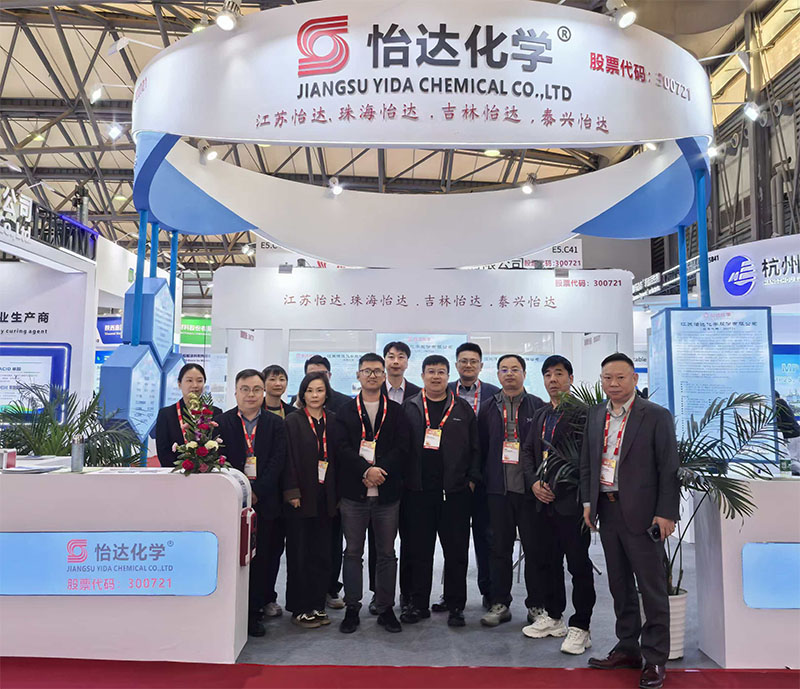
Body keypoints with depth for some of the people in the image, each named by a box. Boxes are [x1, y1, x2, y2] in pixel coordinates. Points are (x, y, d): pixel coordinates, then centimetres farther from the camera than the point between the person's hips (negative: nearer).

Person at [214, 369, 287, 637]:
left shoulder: (275, 424, 5)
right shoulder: (222, 422, 4)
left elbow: (277, 461, -2)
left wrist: (256, 491, -12)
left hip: (264, 502, 1)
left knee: (261, 558, 6)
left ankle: (254, 612, 18)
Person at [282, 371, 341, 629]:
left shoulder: (333, 421, 9)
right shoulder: (293, 421, -2)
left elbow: (339, 456, 9)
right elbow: (289, 459, -7)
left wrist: (339, 493, 4)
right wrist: (292, 492, -13)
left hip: (326, 497, 4)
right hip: (301, 497, -3)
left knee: (322, 554, 8)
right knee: (299, 553, 3)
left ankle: (317, 605, 20)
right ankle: (299, 609, 14)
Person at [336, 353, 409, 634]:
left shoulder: (397, 412, 9)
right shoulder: (345, 412, 8)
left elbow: (402, 449, 0)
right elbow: (343, 449, -3)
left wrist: (380, 470, -14)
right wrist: (366, 470, -17)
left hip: (387, 492, 1)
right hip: (353, 492, 0)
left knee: (386, 553, 8)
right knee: (353, 553, 7)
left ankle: (385, 608, 20)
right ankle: (352, 609, 18)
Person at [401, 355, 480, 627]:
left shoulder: (463, 409, 7)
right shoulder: (409, 407, 7)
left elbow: (475, 447, 8)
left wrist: (472, 479, 1)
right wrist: (402, 479, 0)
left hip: (454, 491, 0)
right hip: (418, 491, 0)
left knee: (456, 551, 6)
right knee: (419, 550, 9)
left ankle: (455, 605, 19)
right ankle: (418, 604, 22)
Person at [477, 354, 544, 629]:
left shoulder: (538, 406, 2)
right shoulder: (488, 409, 9)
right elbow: (481, 447, 10)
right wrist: (483, 478, 4)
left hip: (530, 489, -2)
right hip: (499, 489, 2)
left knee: (534, 548, 6)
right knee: (500, 548, 8)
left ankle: (536, 605, 20)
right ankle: (499, 604, 19)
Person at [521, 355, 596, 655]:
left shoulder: (582, 412, -8)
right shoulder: (540, 415, 15)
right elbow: (527, 451, 14)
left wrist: (558, 485, -15)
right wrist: (534, 483, -1)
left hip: (571, 500, -7)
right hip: (544, 500, 7)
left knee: (579, 565, 2)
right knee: (548, 561, 16)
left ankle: (580, 627, 13)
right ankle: (552, 617, 30)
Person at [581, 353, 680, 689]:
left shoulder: (657, 416, -6)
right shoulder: (595, 415, 9)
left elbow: (669, 469, -8)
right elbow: (587, 461, 13)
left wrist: (666, 513, -13)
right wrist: (588, 501, 8)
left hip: (642, 513, -5)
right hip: (607, 510, 6)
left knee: (652, 587, 3)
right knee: (619, 585, 15)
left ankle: (655, 658, 16)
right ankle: (628, 648, 29)